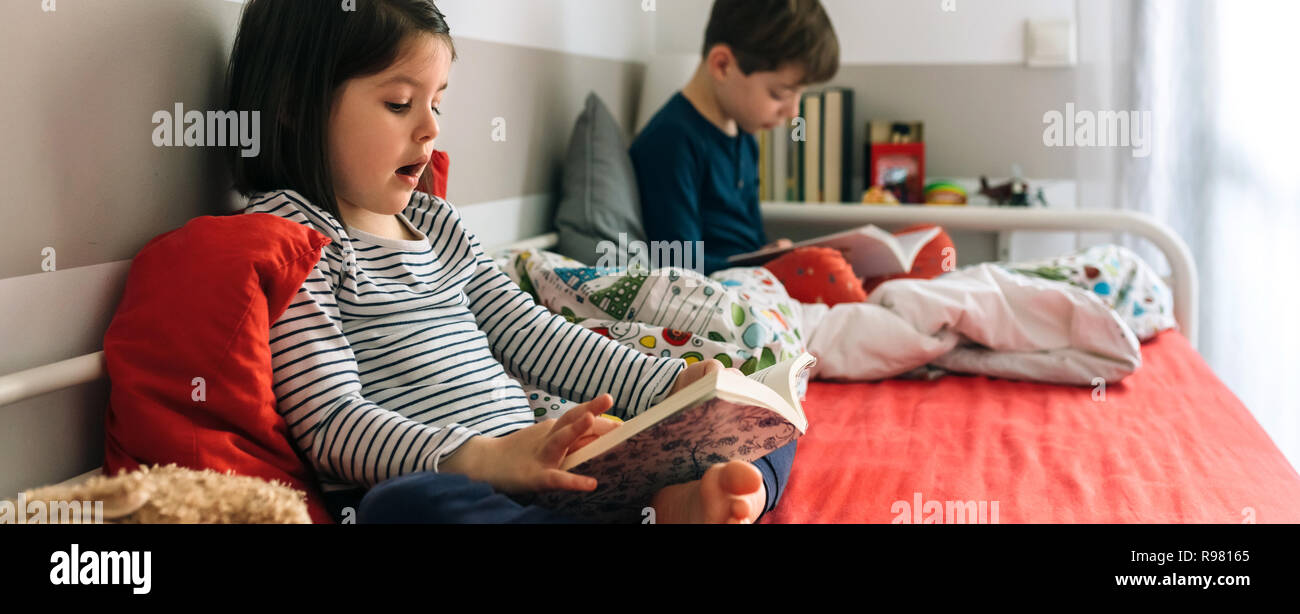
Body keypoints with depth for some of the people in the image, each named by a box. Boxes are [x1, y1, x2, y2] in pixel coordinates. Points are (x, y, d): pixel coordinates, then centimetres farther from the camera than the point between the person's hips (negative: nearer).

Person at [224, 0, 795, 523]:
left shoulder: (434, 221, 24)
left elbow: (529, 334, 23)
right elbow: (331, 421, -13)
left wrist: (672, 386, 10)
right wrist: (481, 459, -29)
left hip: (539, 473, 8)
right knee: (411, 503, -44)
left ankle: (685, 502, -34)